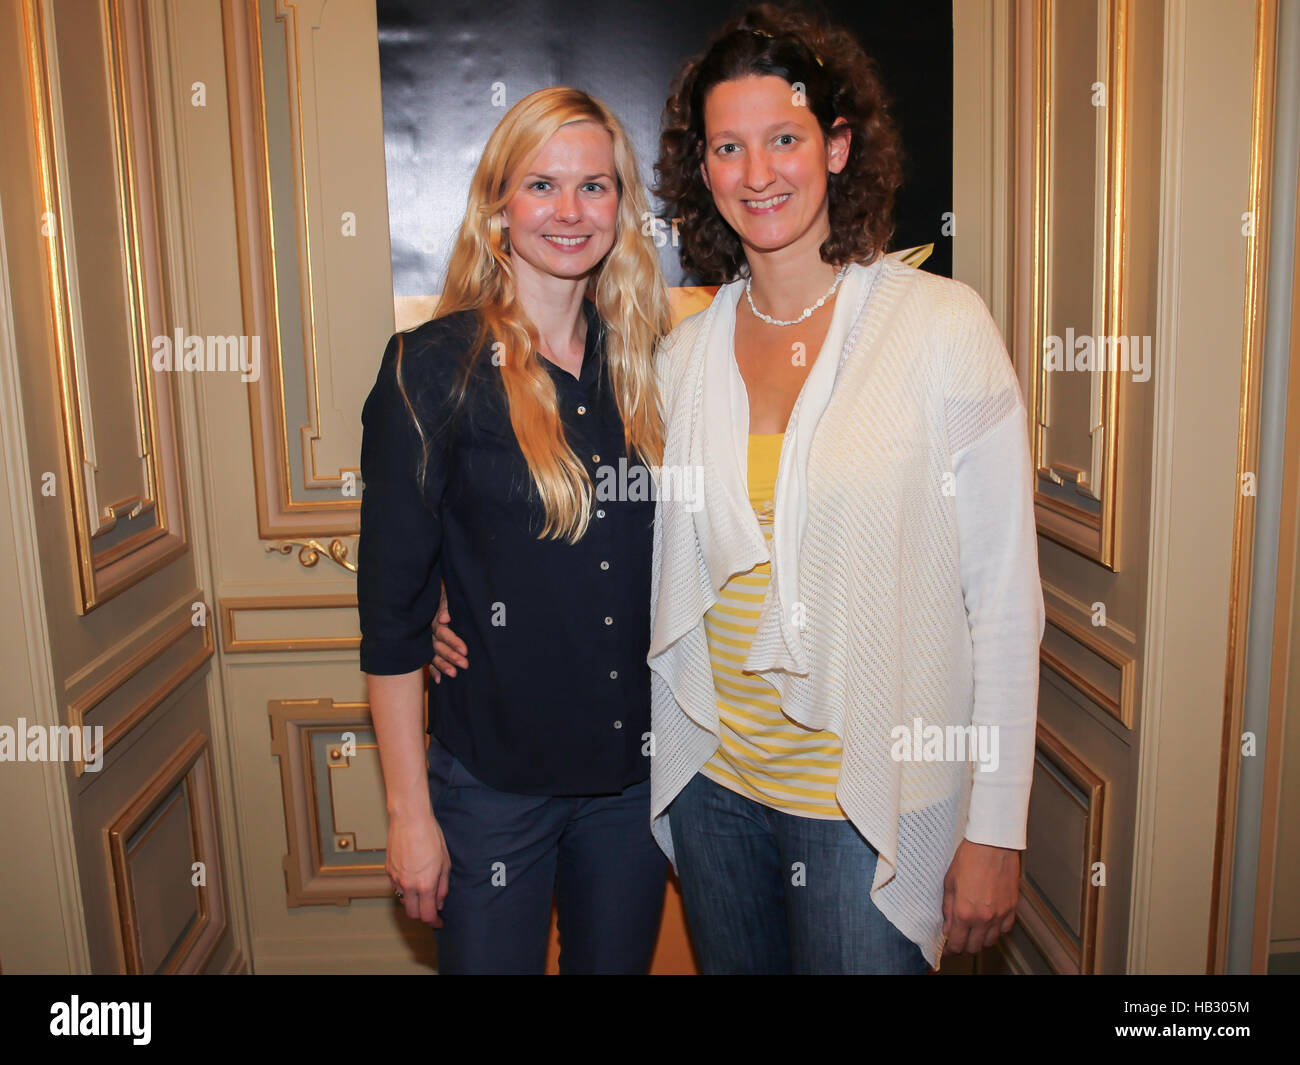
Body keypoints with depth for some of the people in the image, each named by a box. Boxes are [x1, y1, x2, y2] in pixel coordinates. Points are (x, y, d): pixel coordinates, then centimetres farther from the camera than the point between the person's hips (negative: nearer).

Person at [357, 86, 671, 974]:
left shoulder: (642, 362, 3)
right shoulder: (433, 369, -11)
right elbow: (392, 605, -11)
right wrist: (410, 811, -10)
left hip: (638, 768, 4)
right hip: (493, 778, -4)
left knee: (620, 960, 21)